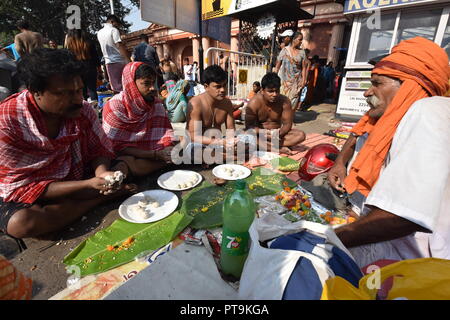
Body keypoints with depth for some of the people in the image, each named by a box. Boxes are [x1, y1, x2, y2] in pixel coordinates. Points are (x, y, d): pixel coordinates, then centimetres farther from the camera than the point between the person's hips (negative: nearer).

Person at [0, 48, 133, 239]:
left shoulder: (83, 111, -13)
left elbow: (100, 150, -4)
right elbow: (22, 187, -22)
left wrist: (102, 172, -28)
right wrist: (89, 184, -34)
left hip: (76, 178, 2)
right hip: (23, 196, -1)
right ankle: (107, 196, -19)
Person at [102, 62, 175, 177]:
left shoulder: (157, 105, -2)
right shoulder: (114, 107, -15)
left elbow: (166, 134, -2)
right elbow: (117, 147, -18)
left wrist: (170, 149, -27)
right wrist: (156, 154, -28)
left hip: (150, 152, 4)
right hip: (122, 156, -4)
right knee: (133, 166, -37)